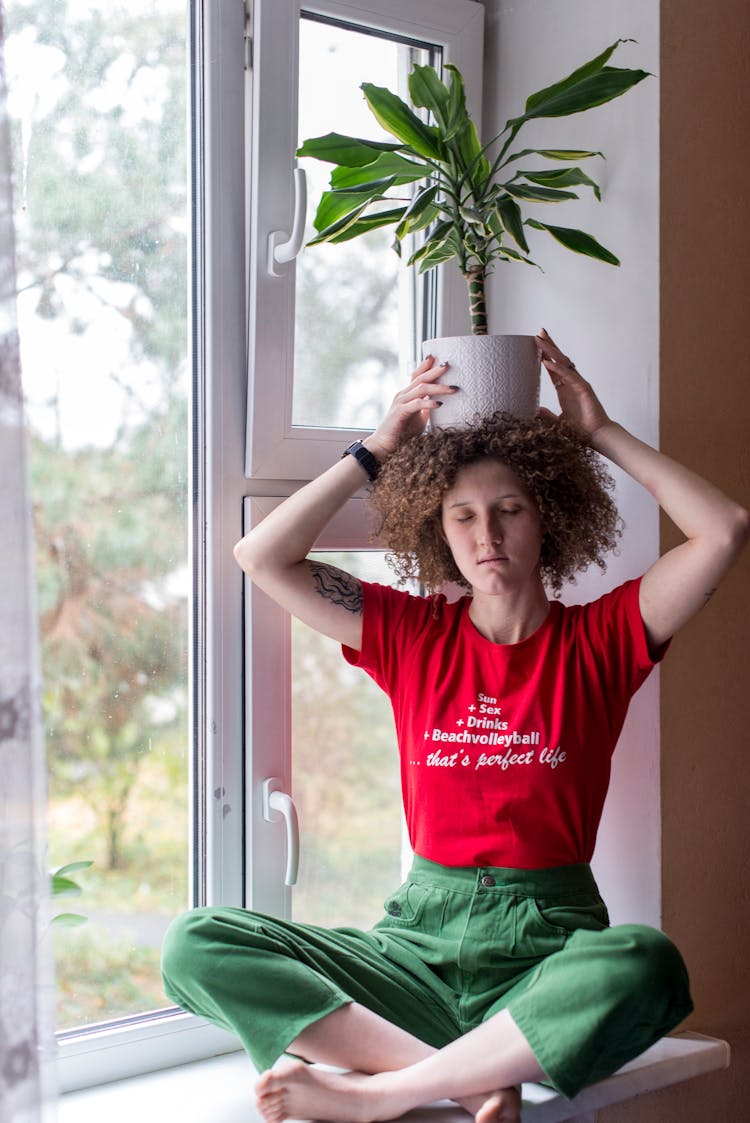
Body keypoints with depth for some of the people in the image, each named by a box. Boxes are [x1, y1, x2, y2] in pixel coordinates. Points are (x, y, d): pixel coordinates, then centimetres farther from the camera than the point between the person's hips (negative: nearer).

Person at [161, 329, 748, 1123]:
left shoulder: (597, 639, 5)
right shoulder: (413, 635, 9)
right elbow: (262, 557, 4)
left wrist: (599, 433, 1)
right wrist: (378, 451, 3)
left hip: (548, 952, -2)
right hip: (420, 945, 2)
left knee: (648, 965, -39)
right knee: (197, 946, -19)